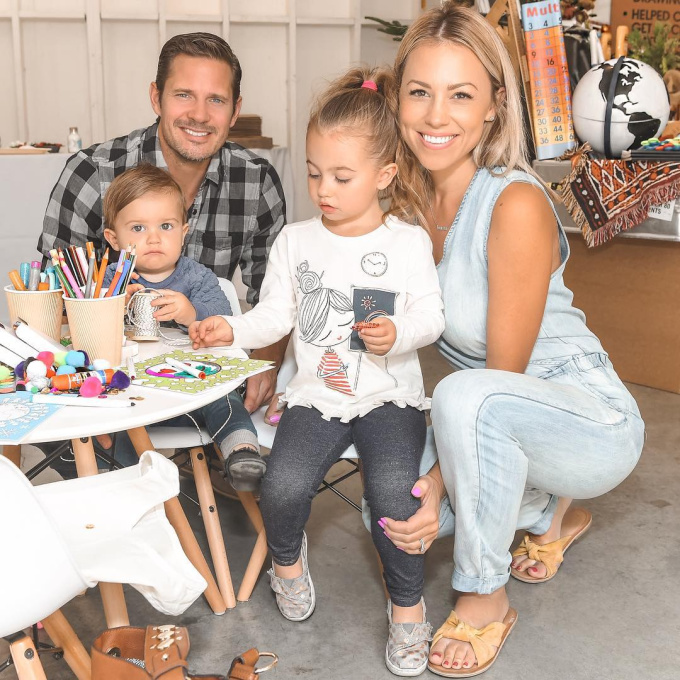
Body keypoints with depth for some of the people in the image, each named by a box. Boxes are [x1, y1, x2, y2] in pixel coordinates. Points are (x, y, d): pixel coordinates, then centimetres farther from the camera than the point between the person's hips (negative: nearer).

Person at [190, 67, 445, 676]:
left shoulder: (408, 242, 1)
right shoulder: (295, 241, 7)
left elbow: (429, 315, -2)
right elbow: (275, 316, 8)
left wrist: (398, 333, -23)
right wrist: (230, 329, -10)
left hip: (390, 396, -2)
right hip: (316, 396, 2)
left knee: (392, 491, -26)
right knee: (282, 487, -22)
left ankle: (408, 603, 2)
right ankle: (286, 556, 16)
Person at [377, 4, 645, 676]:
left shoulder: (516, 205, -25)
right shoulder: (407, 200, -4)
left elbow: (502, 376, -20)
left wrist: (442, 481, -23)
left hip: (593, 423, -7)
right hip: (495, 421, 8)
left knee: (467, 397, -36)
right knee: (389, 511, -2)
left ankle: (485, 597, -11)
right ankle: (549, 509, 22)